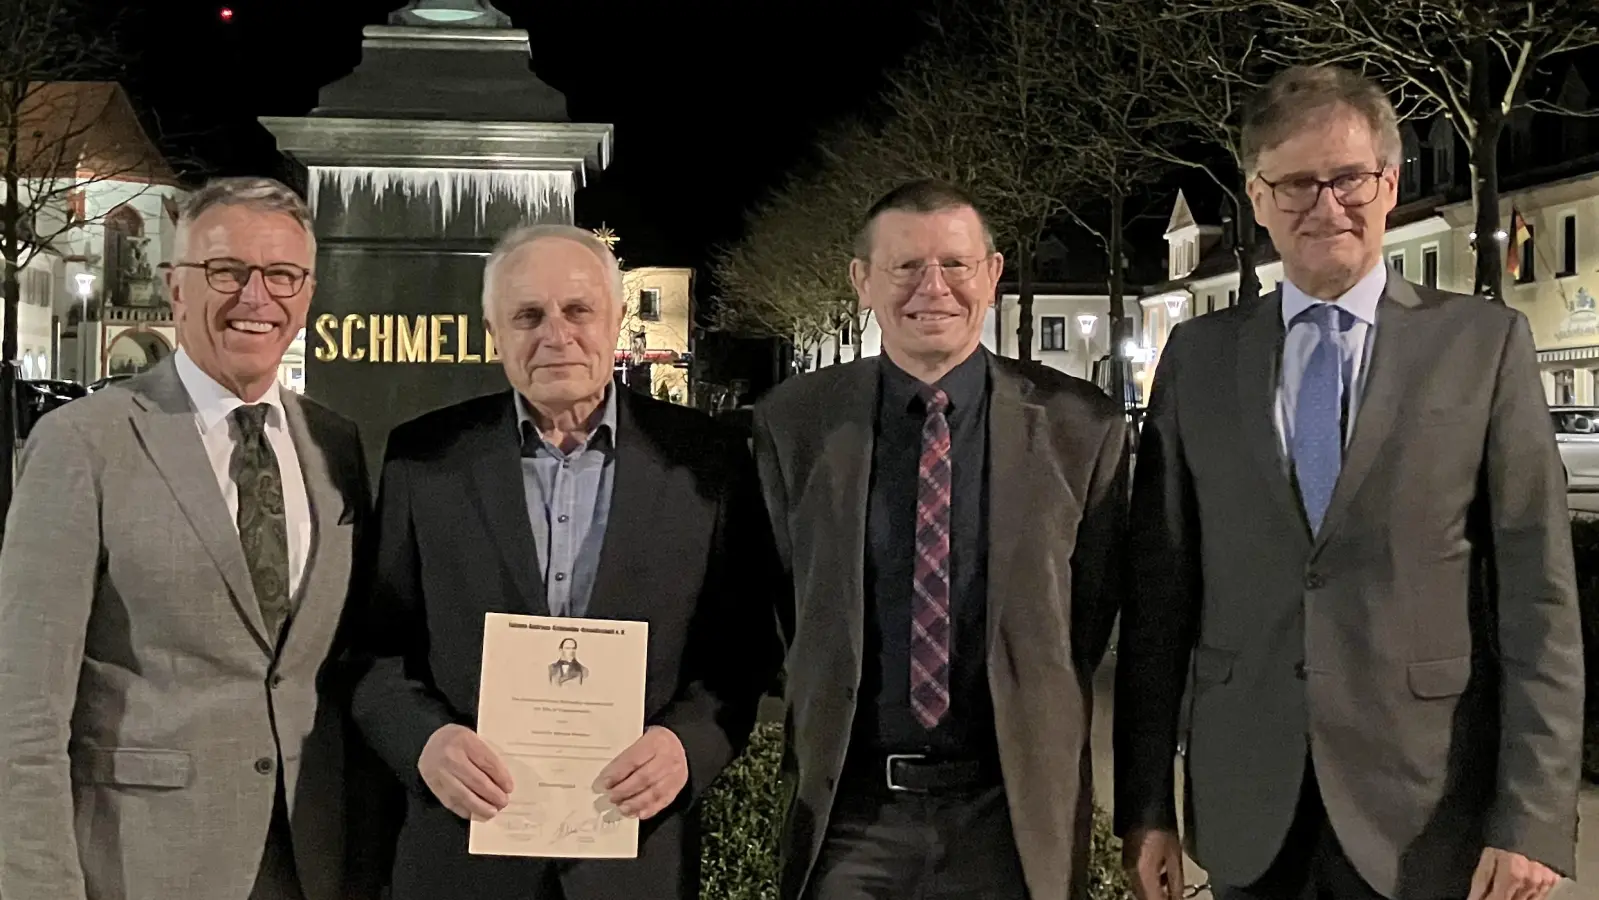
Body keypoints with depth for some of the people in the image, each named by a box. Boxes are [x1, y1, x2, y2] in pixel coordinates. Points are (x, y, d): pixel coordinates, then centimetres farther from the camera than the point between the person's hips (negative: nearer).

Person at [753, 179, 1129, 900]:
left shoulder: (1081, 426, -5)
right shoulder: (791, 422, -2)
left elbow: (1091, 609, 3)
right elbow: (781, 598, 6)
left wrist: (1038, 732, 4)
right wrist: (822, 719, 4)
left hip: (1014, 810, 0)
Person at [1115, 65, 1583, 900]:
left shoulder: (1484, 343, -1)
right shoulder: (1197, 356, 4)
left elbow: (1537, 595, -4)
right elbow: (1159, 589, 3)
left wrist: (1533, 818, -9)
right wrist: (1144, 802, 1)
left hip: (1425, 807, -1)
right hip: (1248, 809, 2)